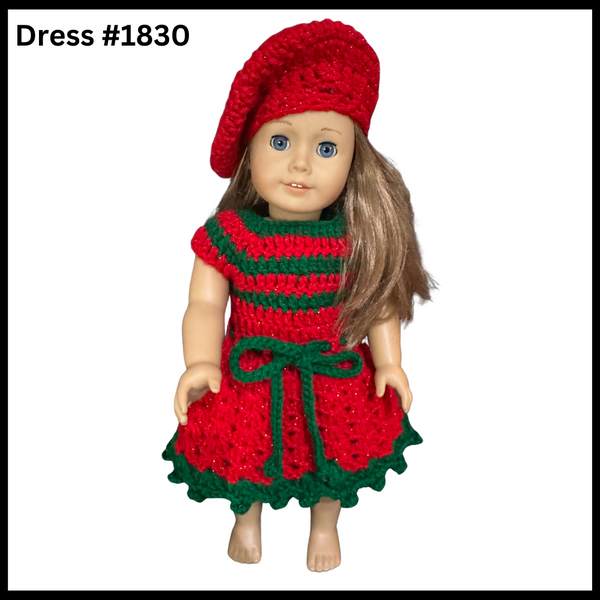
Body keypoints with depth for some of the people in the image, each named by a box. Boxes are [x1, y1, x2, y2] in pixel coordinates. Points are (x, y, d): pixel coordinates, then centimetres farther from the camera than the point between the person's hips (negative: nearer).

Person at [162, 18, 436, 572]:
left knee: (335, 454, 23)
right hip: (249, 378, 0)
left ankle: (325, 524, 56)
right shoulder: (228, 235, -17)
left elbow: (380, 302, -4)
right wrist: (200, 364, -25)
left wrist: (388, 362, -11)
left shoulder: (359, 237, -14)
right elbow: (205, 305, -13)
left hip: (334, 380, 1)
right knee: (247, 450, 23)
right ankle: (248, 517, 57)